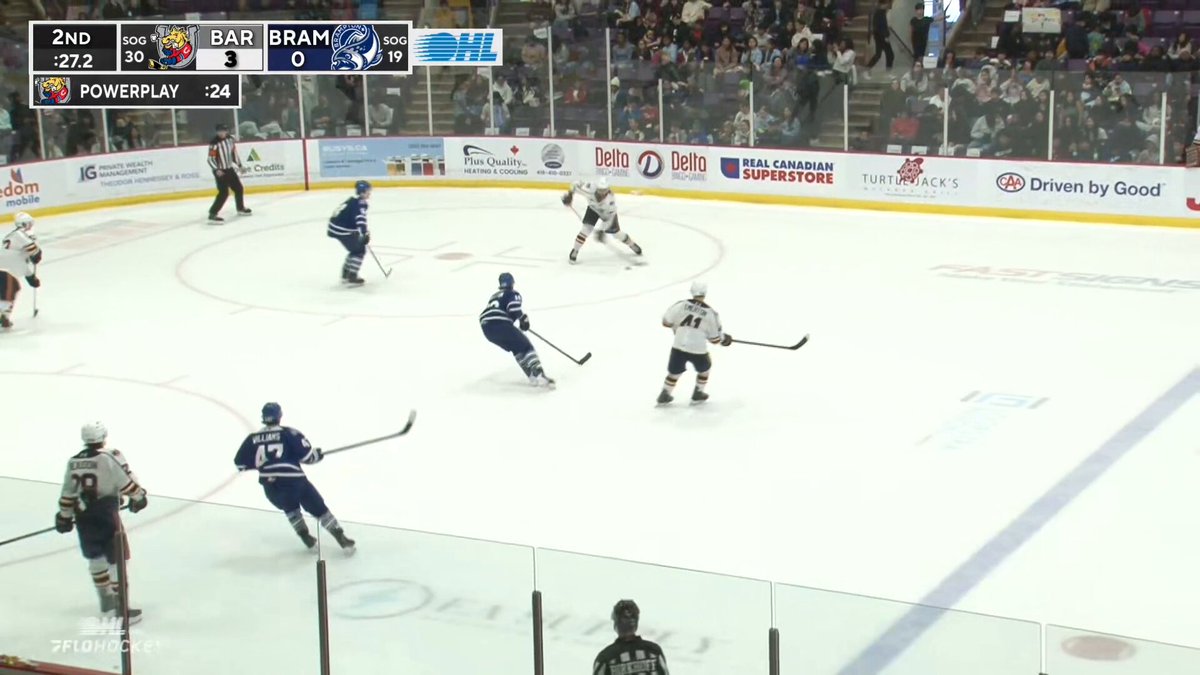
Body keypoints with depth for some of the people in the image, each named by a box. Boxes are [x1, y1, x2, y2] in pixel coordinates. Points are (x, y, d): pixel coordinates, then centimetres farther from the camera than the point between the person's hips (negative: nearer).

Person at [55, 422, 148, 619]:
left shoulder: (73, 462, 7)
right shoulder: (110, 457, -10)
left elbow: (68, 493, 10)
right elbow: (126, 481, -9)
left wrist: (64, 516, 21)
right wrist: (138, 496, 8)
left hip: (83, 516, 6)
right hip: (106, 515, -6)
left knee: (95, 558, 20)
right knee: (116, 560, -1)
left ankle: (106, 600, 33)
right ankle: (120, 608, -2)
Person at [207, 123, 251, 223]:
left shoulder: (230, 139, 2)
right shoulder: (214, 143, -20)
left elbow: (234, 152, 16)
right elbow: (210, 159, -20)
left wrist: (239, 165, 17)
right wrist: (216, 170, -31)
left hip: (229, 169, 8)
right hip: (220, 171, -8)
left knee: (238, 188, 18)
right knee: (224, 193, -17)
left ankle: (240, 208, 40)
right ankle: (212, 214, -17)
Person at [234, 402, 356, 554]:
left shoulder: (253, 439, 8)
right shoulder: (288, 433, -2)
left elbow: (240, 463, 11)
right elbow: (306, 454, -7)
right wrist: (317, 454, 16)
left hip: (270, 487, 3)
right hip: (293, 480, -3)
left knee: (290, 507, 33)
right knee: (319, 509, 9)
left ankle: (306, 537, 26)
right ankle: (343, 541, 5)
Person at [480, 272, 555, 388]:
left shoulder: (495, 295, 31)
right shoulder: (512, 294, 8)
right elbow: (514, 310, -12)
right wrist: (524, 319, 6)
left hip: (486, 328, 7)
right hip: (500, 325, -7)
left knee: (518, 349, 19)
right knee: (526, 347, -1)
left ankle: (533, 376, 6)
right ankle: (539, 375, -21)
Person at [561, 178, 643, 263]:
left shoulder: (611, 199, -40)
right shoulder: (590, 188, -38)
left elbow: (609, 217, -33)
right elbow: (577, 184, -22)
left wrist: (602, 231, -35)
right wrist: (569, 195, -27)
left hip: (607, 211, -1)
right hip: (593, 208, 1)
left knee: (615, 232, 4)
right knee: (587, 228, -17)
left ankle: (632, 245, 32)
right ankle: (574, 251, -2)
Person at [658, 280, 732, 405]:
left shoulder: (682, 305, -2)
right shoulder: (710, 313, -2)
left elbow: (666, 321, 3)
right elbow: (715, 338, 4)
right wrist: (724, 338, 26)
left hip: (679, 347, 1)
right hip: (698, 349, -1)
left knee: (674, 371, 21)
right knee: (705, 367, 28)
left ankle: (664, 395, 24)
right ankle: (698, 394, 32)